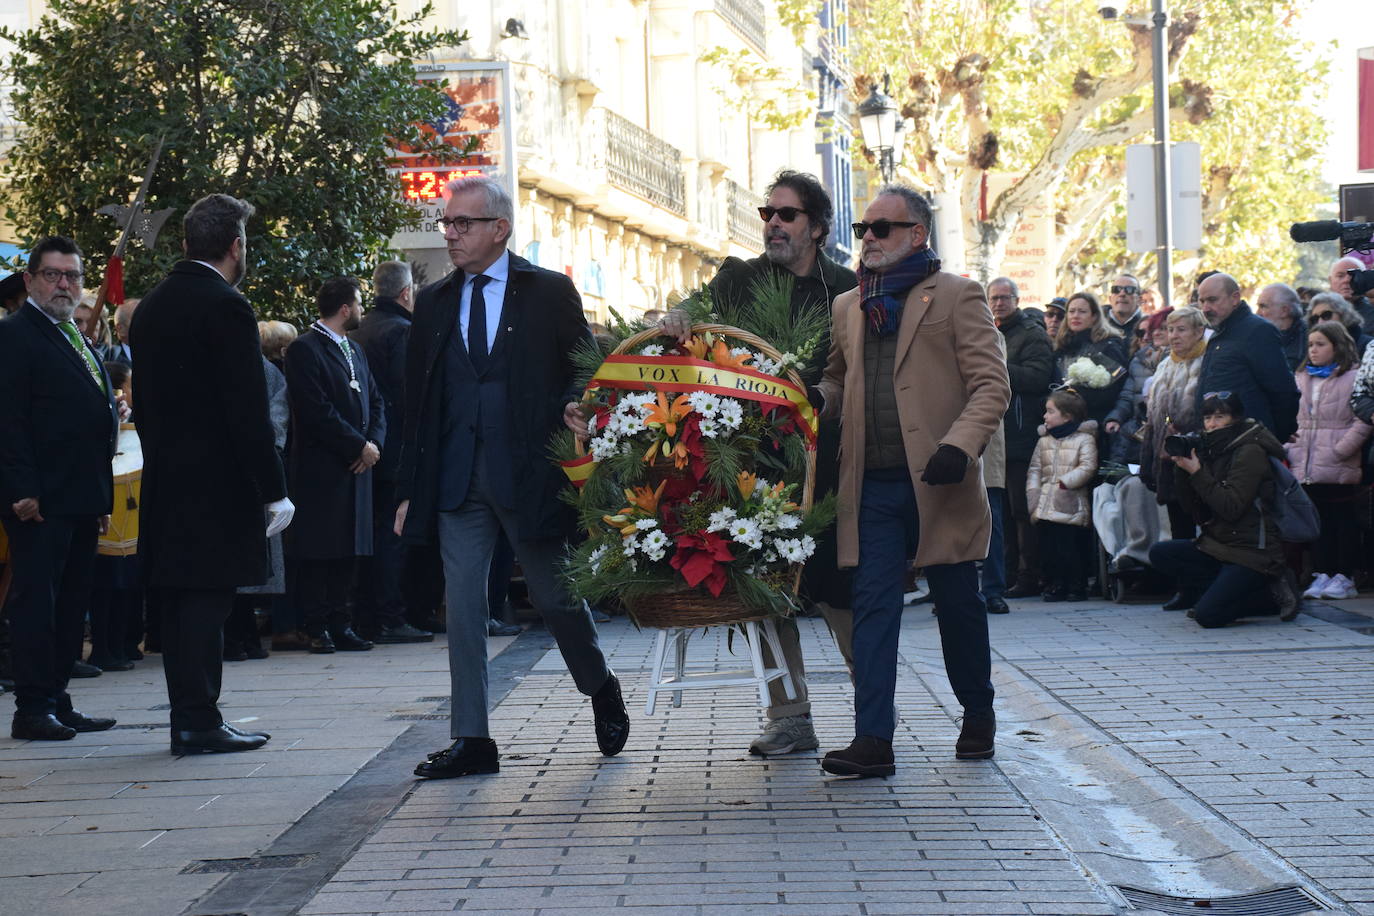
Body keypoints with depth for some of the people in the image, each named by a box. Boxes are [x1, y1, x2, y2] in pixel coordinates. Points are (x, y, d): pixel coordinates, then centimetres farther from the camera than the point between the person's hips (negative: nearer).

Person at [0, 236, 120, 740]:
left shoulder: (79, 342, 20)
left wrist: (103, 498, 17)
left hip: (81, 501, 9)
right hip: (41, 501, -9)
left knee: (70, 604, 11)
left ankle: (57, 701, 17)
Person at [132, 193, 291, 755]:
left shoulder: (152, 307, 12)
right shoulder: (225, 307, -14)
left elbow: (143, 403, 15)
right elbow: (249, 410, -17)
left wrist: (161, 463, 18)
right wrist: (273, 491, -14)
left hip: (165, 478, 8)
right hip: (215, 483, -8)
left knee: (179, 602, 11)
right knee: (206, 599, -5)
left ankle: (189, 718, 16)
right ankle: (200, 723, -3)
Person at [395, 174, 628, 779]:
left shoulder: (549, 293, 2)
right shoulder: (433, 304, 12)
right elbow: (418, 404, 12)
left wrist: (575, 406, -17)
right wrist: (410, 489, 8)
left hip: (529, 473, -3)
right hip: (456, 477, 3)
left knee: (555, 596, 4)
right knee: (462, 606, 0)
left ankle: (603, 691, 31)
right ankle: (471, 740, 5)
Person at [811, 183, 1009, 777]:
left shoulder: (957, 296, 1)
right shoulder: (847, 307, 17)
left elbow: (991, 383, -4)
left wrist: (960, 444, -19)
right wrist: (822, 399, 3)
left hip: (938, 481, -4)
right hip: (871, 484, 4)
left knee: (958, 606, 8)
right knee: (873, 608, -3)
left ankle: (978, 717, 28)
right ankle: (873, 740, -5)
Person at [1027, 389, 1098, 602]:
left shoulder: (1084, 439, -1)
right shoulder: (1044, 441, 16)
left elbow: (1087, 467, -11)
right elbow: (1035, 469, 13)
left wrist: (1065, 483, -17)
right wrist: (1033, 491, -1)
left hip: (1072, 508, -5)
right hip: (1046, 508, 5)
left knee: (1073, 550, -5)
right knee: (1050, 549, 5)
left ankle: (1077, 586, 5)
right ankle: (1056, 585, 12)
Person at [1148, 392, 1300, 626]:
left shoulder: (1250, 452, -11)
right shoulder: (1212, 451, 11)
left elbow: (1231, 508, -21)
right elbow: (1197, 512, 8)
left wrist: (1197, 473, -18)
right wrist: (1181, 470, -3)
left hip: (1252, 552, -8)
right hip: (1219, 545, 8)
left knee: (1207, 615, -22)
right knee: (1159, 553, -6)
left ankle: (1271, 596, -2)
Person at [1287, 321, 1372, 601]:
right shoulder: (1304, 380, 15)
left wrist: (1339, 451, -17)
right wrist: (1293, 450, 6)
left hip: (1339, 470, -6)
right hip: (1308, 468, 6)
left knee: (1344, 520, 0)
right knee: (1319, 519, 9)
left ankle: (1345, 577, 4)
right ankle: (1322, 574, 14)